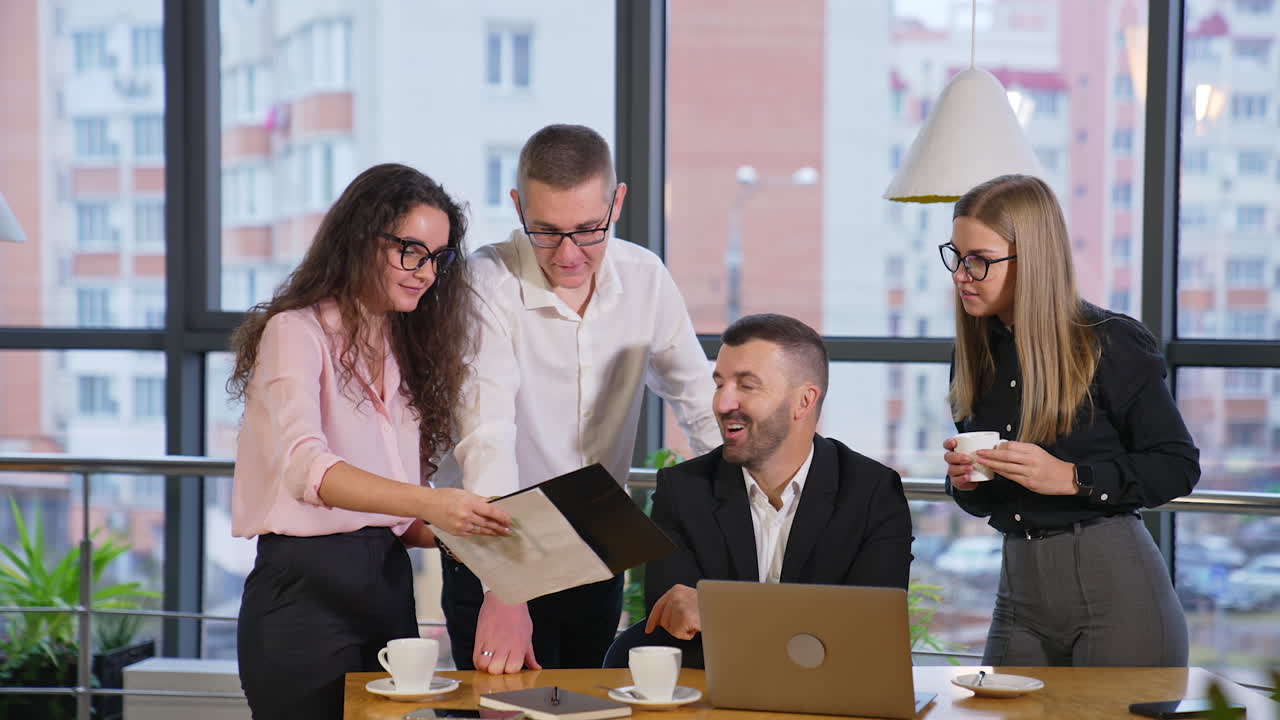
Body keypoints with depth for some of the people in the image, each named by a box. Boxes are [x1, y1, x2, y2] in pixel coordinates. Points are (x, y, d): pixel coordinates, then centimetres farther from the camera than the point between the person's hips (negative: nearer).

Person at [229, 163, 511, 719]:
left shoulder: (405, 349, 16)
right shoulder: (296, 332, -6)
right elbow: (305, 465, -23)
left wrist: (460, 535, -3)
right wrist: (427, 504, -36)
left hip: (388, 585, 7)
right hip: (307, 585, -7)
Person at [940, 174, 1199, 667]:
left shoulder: (1110, 343, -9)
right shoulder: (977, 354, 9)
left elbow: (1179, 467, -8)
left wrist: (1072, 477, -18)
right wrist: (962, 480, -5)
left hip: (1115, 587, -5)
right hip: (1020, 584, 5)